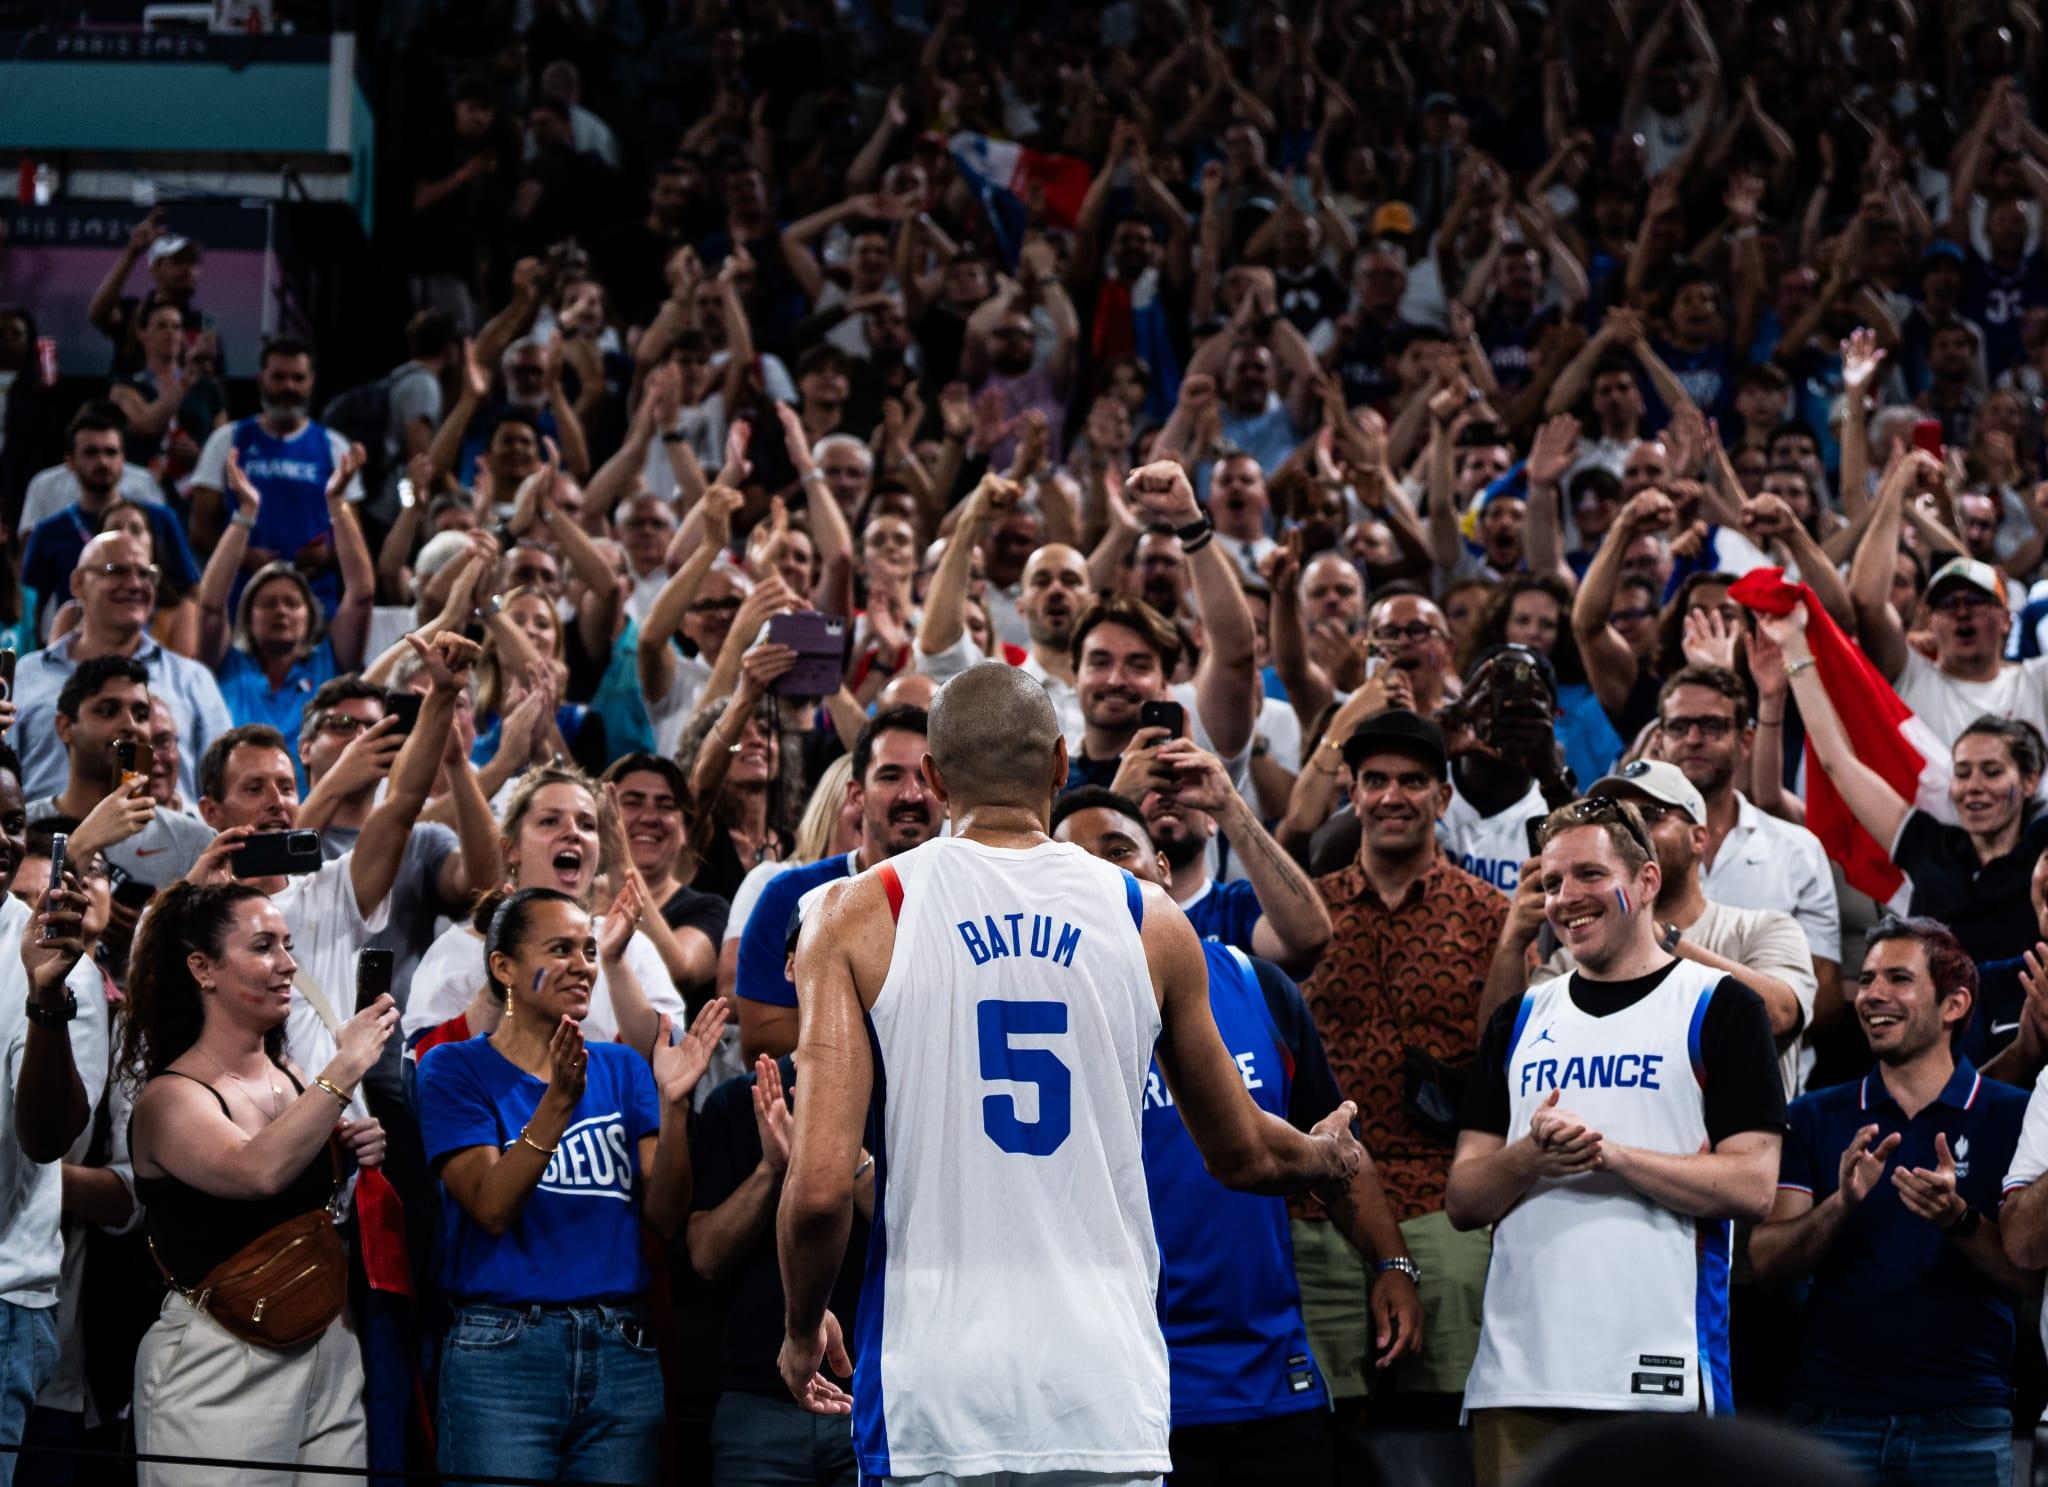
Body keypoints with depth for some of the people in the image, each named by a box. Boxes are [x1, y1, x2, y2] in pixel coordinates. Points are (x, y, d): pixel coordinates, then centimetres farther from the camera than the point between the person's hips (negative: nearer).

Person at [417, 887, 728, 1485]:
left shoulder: (622, 1069, 12)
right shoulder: (455, 1070, 2)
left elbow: (666, 1217, 2)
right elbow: (492, 1208, -12)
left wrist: (673, 1102, -11)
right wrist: (557, 1101, -22)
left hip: (623, 1352, 4)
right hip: (503, 1351, -4)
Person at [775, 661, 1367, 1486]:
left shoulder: (860, 915, -1)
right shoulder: (1150, 922, 6)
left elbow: (821, 1185, -9)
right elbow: (1242, 1155, 18)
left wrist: (801, 1328, 10)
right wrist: (1330, 1159, 41)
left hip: (936, 1385, -1)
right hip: (1107, 1382, 2)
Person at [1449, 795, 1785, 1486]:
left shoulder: (1718, 1007, 3)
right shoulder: (1520, 1020, 18)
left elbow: (1751, 1188, -6)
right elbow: (1463, 1199, 13)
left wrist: (1610, 1155, -16)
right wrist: (1530, 1156, -9)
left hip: (1657, 1373, -4)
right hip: (1519, 1370, 4)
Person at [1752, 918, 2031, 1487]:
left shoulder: (2011, 1117, 2)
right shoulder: (1815, 1118, 9)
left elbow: (2030, 1273, -4)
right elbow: (1766, 1259, 0)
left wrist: (1959, 1219, -22)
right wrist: (1842, 1203, -18)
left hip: (1963, 1418, -1)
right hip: (1834, 1413, 1)